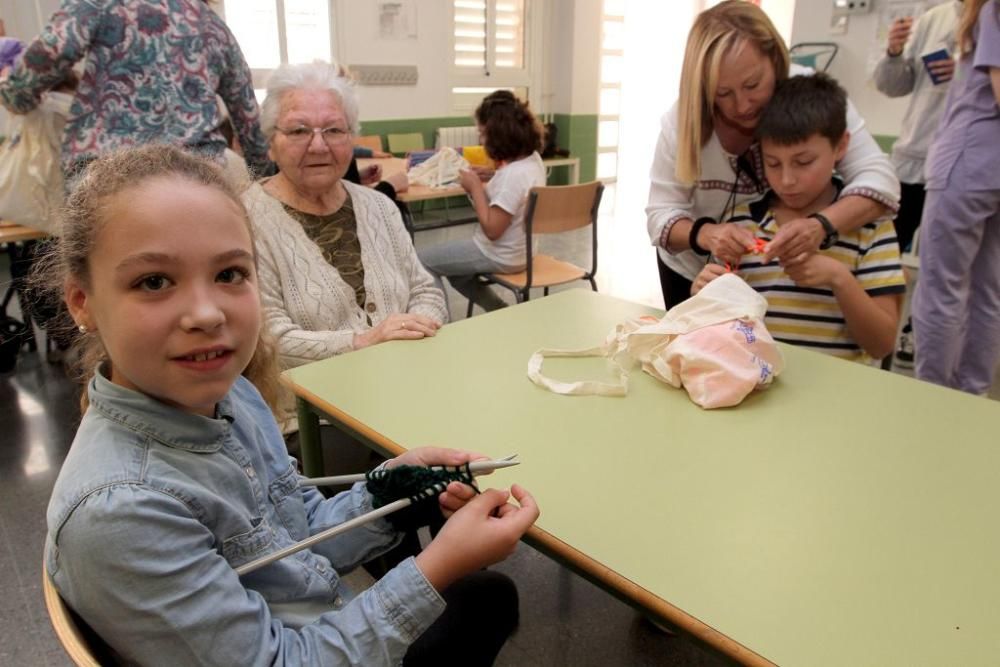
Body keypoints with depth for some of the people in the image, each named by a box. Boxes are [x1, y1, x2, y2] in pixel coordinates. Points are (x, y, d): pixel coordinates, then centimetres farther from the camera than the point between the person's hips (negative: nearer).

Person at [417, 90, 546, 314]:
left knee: (423, 261, 2)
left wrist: (475, 187, -19)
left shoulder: (514, 174, -30)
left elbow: (492, 229, -27)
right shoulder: (532, 158, -1)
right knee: (455, 270, 30)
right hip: (516, 250, 9)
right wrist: (482, 183, 1)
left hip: (500, 256, -9)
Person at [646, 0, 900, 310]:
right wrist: (705, 235, -45)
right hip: (695, 272, 0)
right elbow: (660, 213, -23)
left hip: (784, 274, 1)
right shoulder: (681, 119, -23)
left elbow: (879, 179, -26)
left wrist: (822, 225, -46)